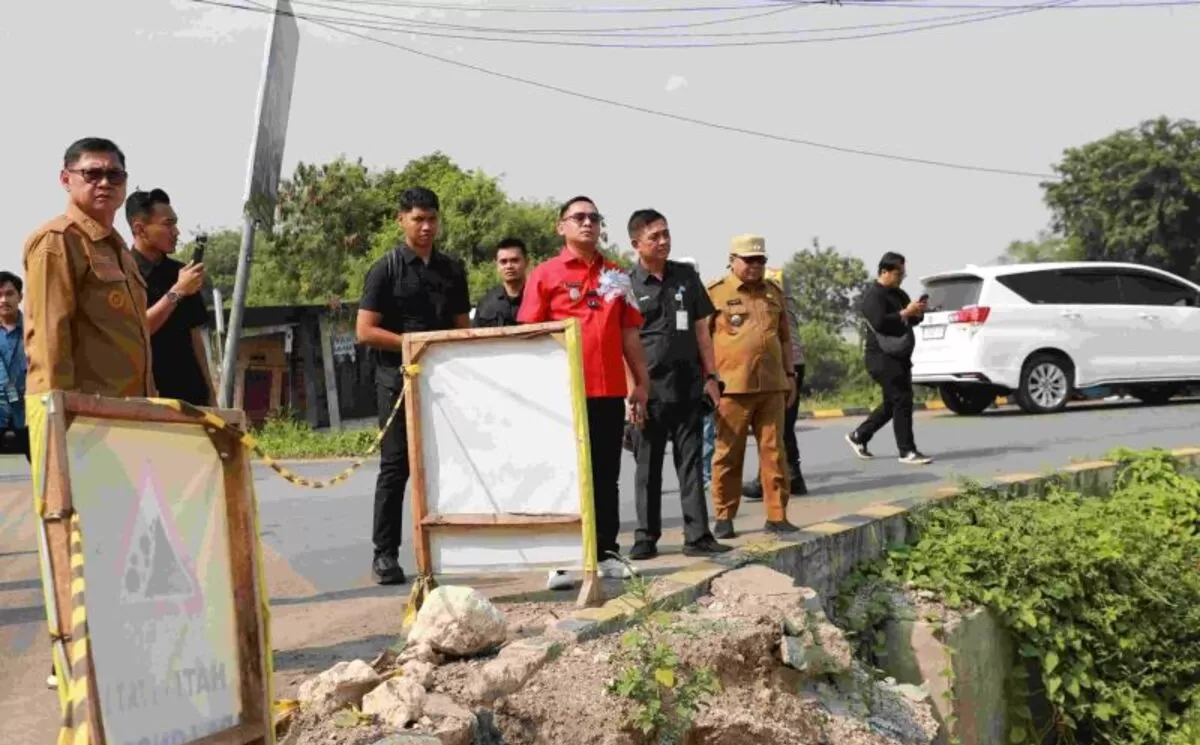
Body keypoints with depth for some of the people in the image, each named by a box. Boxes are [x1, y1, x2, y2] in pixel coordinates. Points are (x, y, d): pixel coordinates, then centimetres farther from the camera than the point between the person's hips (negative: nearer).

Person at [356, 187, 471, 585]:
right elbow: (365, 331, -6)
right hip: (399, 378, -4)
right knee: (396, 466, -3)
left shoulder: (452, 270, 13)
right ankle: (385, 553, 4)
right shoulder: (385, 270, 0)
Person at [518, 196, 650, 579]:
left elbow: (629, 332, 14)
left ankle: (607, 552, 16)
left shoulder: (616, 276, 12)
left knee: (606, 474, 8)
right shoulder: (545, 274, 1)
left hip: (610, 390, 3)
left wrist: (640, 383, 11)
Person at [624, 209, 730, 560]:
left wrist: (711, 376, 7)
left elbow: (700, 329, 13)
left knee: (691, 462, 4)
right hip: (649, 388, -3)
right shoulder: (628, 285, -2)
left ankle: (697, 536, 7)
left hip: (688, 385, 3)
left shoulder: (686, 276, 9)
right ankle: (646, 538, 13)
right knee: (648, 466, 5)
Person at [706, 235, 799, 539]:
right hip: (732, 387, -4)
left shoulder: (774, 292, 16)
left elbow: (784, 337, 22)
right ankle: (724, 517, 10)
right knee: (728, 456, 2)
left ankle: (777, 516, 11)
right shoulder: (715, 293, -1)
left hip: (772, 387, 4)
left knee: (774, 453, 5)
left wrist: (789, 374, 18)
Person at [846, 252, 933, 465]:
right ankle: (907, 451, -9)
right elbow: (880, 322, -25)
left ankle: (858, 436, 24)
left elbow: (912, 320, 22)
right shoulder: (873, 295, -11)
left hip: (900, 357, 10)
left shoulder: (898, 294, 18)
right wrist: (905, 313, -23)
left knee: (892, 403, 12)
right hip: (882, 357, -10)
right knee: (902, 401, -13)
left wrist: (918, 313, 0)